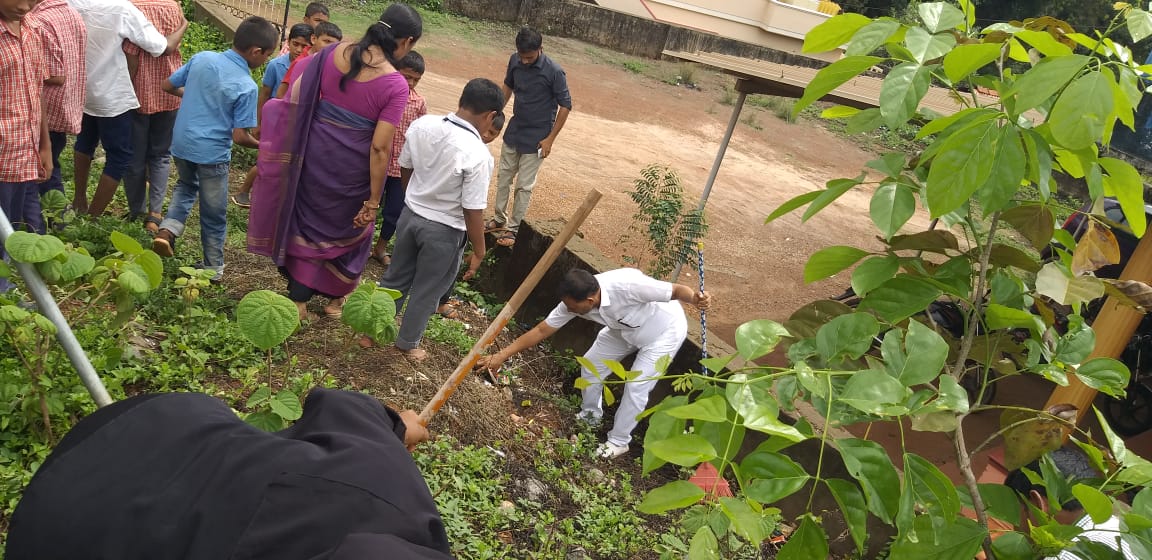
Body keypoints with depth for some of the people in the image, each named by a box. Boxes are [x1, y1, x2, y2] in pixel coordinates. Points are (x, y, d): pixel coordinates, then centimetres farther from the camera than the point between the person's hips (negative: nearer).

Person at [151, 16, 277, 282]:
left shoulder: (202, 57, -3)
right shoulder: (246, 86, -18)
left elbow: (168, 85, 8)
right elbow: (239, 136, -18)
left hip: (182, 143, 5)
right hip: (212, 153, -5)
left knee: (186, 186, 32)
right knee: (214, 213, 11)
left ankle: (167, 230, 12)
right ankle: (213, 268, 24)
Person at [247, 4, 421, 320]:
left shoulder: (333, 53, -5)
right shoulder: (395, 85, -18)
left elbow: (295, 95, -1)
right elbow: (380, 147, -19)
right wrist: (373, 201, -12)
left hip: (314, 152, 4)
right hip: (351, 166, -4)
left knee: (308, 220, 23)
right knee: (348, 229, 21)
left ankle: (299, 300, 33)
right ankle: (334, 298, 38)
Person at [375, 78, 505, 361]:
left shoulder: (422, 124, -11)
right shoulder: (477, 155, -28)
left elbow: (404, 168, 4)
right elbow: (473, 211, -23)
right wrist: (478, 252, -9)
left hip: (410, 215, 5)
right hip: (444, 230, -5)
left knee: (396, 278, 25)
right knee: (426, 291, 18)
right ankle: (407, 343, 37)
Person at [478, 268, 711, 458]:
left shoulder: (627, 285, -43)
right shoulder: (575, 300, -23)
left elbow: (675, 290, -34)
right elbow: (541, 331, -17)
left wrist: (695, 298, -57)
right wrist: (501, 356, -18)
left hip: (665, 330, -6)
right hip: (624, 328, 6)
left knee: (636, 387, -8)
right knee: (591, 365, 6)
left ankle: (618, 441, 14)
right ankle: (589, 417, 32)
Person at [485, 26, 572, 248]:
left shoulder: (554, 72, -22)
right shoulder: (515, 61, -7)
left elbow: (565, 106, -15)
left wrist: (550, 138, -14)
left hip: (536, 138, -5)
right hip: (513, 131, 6)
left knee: (524, 186, 3)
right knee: (503, 178, 16)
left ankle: (513, 228, 16)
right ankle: (500, 219, 32)